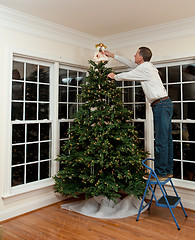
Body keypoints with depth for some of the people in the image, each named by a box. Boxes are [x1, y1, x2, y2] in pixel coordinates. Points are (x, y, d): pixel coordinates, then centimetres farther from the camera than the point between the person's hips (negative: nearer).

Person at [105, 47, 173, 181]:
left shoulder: (144, 68, -9)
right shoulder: (147, 66, 20)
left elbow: (127, 76, -1)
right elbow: (130, 63, 31)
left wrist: (114, 76, 20)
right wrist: (113, 56, 36)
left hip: (161, 105, -10)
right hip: (165, 105, 10)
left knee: (161, 142, -8)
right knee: (167, 140, 11)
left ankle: (160, 173, -2)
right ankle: (168, 171, 18)